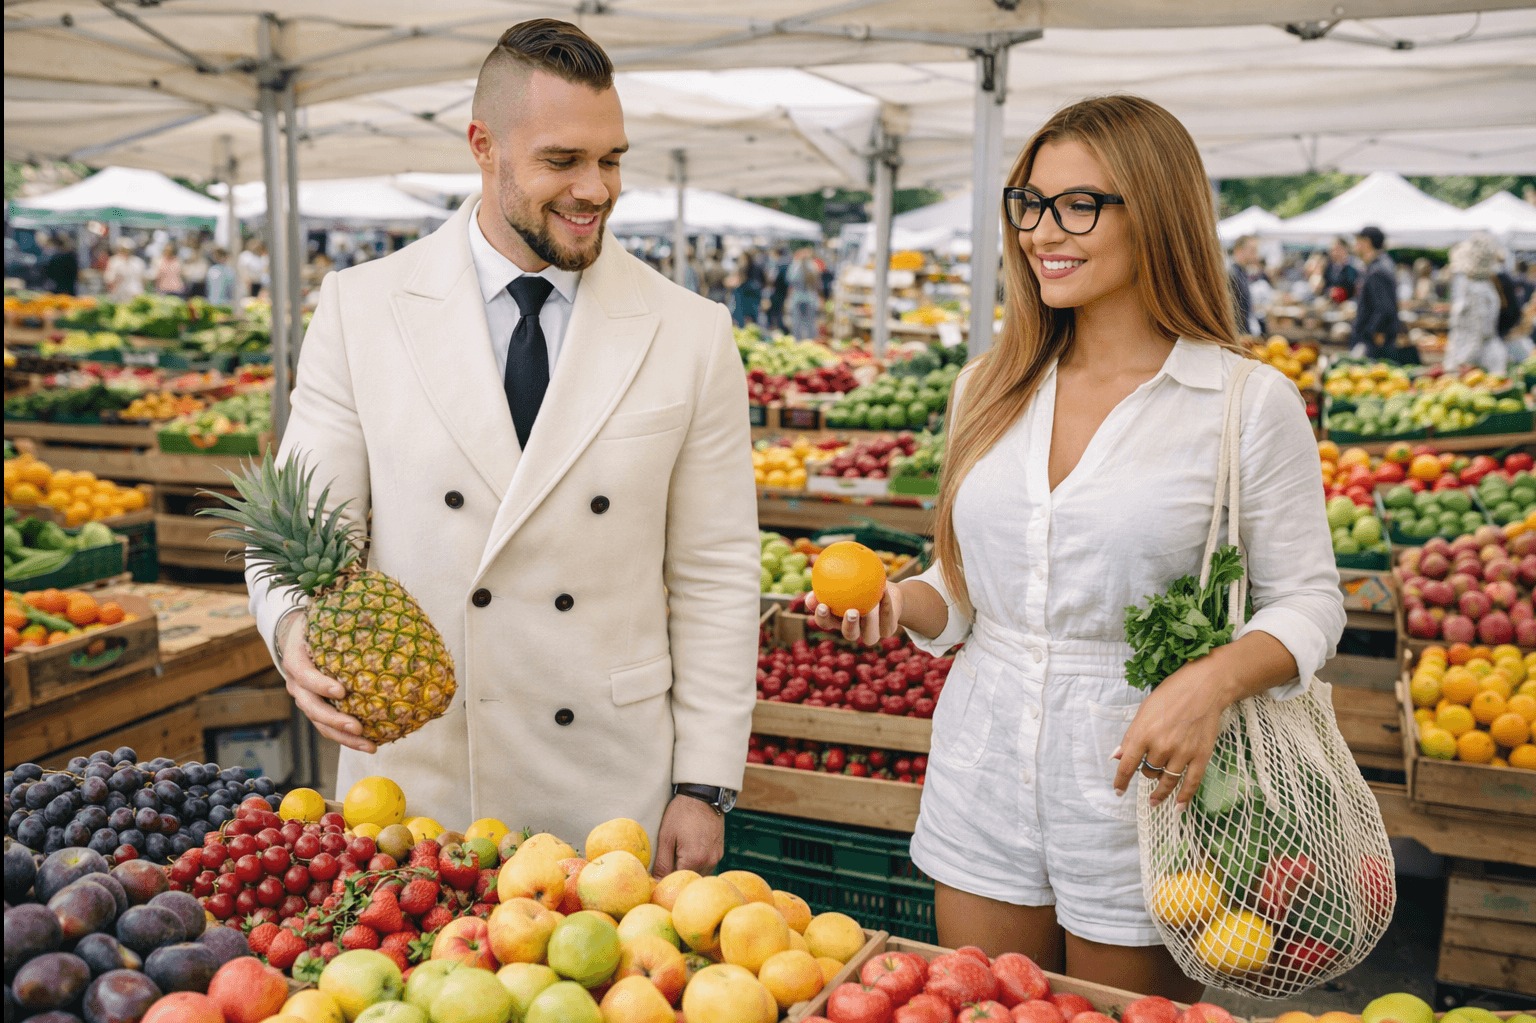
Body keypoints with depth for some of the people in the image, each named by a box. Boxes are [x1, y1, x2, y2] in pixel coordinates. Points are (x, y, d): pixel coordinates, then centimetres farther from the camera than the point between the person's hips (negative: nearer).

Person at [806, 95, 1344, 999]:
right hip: (984, 784, 4)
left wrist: (1213, 682, -23)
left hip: (1140, 787, -4)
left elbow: (1307, 600, -4)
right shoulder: (991, 389, 6)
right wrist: (900, 604, -7)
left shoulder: (1251, 404, -9)